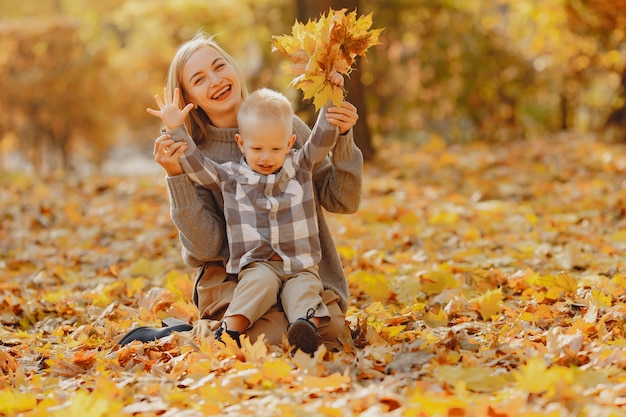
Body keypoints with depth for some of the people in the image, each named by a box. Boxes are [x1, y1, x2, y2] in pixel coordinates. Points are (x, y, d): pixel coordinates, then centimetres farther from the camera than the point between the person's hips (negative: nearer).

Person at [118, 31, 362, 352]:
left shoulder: (287, 126, 3)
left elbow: (343, 201, 2)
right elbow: (206, 247, -10)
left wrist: (343, 139, -14)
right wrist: (176, 178, -19)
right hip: (235, 281, -3)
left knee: (331, 332, -24)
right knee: (274, 339, -31)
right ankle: (200, 333, 1)